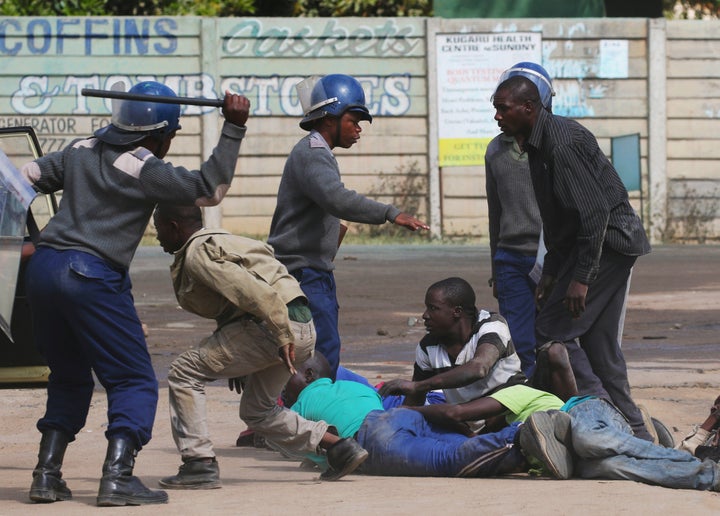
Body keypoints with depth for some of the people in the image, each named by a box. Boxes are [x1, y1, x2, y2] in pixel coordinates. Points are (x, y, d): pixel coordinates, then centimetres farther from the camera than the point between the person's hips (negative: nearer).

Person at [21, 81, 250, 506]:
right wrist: (233, 129, -4)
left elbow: (25, 179, 19)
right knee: (134, 381, 1)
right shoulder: (145, 169, -6)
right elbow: (209, 189, -5)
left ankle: (47, 474, 12)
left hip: (43, 268, 7)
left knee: (70, 378, 21)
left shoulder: (81, 152, 14)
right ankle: (117, 478, -15)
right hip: (93, 277, -7)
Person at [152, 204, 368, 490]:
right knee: (256, 410, 24)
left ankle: (200, 464, -6)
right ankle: (339, 447, 17)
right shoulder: (215, 242, 24)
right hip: (299, 327, 10)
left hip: (275, 326, -10)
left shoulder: (198, 254, -9)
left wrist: (282, 337, -24)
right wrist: (241, 363, 28)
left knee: (184, 373, -3)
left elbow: (251, 290, -22)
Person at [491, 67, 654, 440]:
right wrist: (550, 274, 20)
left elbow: (594, 211, -25)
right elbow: (555, 219, 22)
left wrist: (581, 278, -24)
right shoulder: (538, 144, 13)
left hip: (607, 241, -10)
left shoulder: (563, 143, -20)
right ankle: (633, 431, 14)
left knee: (553, 330, -10)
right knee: (598, 340, 11)